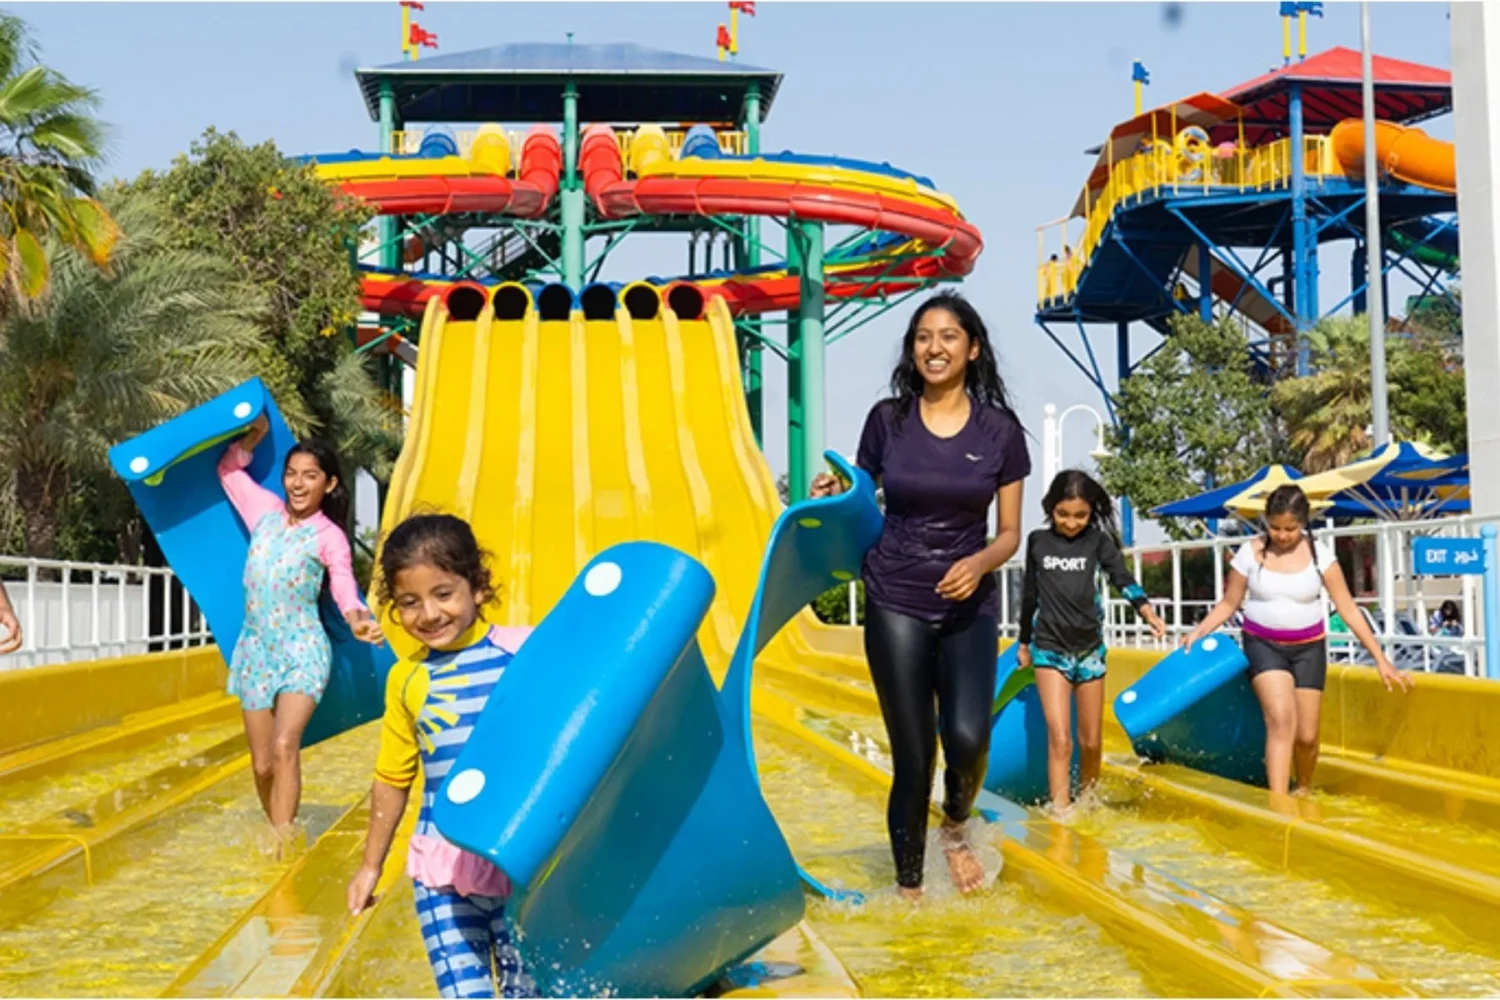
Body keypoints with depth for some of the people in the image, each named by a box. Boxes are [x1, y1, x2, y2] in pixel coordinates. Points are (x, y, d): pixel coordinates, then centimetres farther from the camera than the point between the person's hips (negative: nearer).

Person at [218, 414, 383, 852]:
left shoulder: (329, 537, -5)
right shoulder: (266, 510, 8)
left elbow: (344, 586, -19)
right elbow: (229, 470, 23)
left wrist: (357, 620, -39)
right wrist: (256, 434, 14)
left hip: (302, 650, -5)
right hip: (256, 649, 5)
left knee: (284, 747, -24)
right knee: (262, 765, 5)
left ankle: (282, 846, -26)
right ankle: (283, 839, 23)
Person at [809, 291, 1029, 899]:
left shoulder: (999, 430, 0)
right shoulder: (888, 419, 1)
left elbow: (1010, 533, 4)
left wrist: (980, 562, -16)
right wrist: (836, 496, -9)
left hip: (968, 606, 0)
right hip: (895, 604, 0)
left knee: (967, 737, -19)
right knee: (913, 758, -1)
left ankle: (955, 827, 14)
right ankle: (908, 885, 17)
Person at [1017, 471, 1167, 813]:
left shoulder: (1098, 541, 1)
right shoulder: (1038, 541, 4)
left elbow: (1123, 579, -13)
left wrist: (1148, 612, -31)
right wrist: (1024, 642, 19)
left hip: (1090, 649, 1)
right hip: (1050, 649, -1)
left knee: (1091, 742, 7)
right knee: (1059, 739, -13)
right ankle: (1060, 813, -13)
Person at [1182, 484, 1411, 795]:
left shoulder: (1319, 554, -7)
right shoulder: (1251, 552, -8)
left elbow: (1348, 610, -6)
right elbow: (1229, 604, 2)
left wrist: (1381, 660, -8)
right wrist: (1199, 631, -14)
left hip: (1308, 648, 2)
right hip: (1263, 645, -1)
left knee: (1307, 735, 2)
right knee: (1281, 720, -24)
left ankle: (1304, 791, 32)